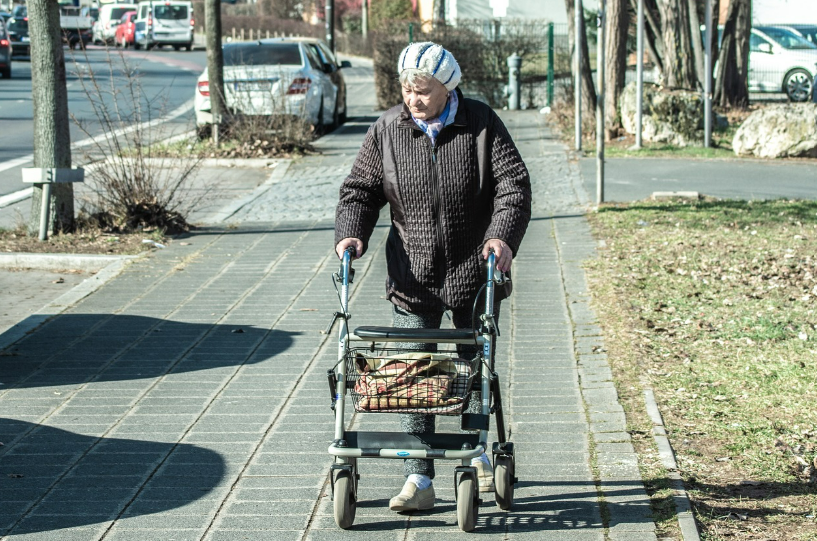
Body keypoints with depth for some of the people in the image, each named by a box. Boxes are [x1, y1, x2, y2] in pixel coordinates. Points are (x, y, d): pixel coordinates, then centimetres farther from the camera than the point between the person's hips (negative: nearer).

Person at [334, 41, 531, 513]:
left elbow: (514, 183, -8)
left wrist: (503, 235, -23)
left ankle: (479, 454, 37)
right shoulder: (388, 130, 0)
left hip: (473, 274, 0)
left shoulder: (482, 125, -5)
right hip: (413, 278, 1)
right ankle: (419, 480, -2)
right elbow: (361, 188, 5)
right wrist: (351, 233, -13)